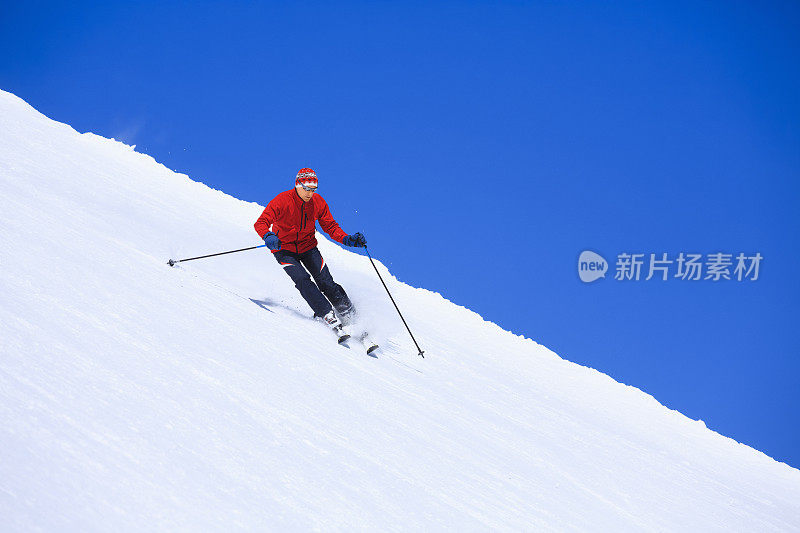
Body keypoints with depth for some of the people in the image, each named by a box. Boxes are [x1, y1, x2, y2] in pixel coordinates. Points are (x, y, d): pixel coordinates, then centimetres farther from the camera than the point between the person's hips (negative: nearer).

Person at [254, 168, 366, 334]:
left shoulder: (318, 202, -8)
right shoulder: (282, 201, -20)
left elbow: (330, 226, 0)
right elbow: (261, 223, -23)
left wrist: (347, 239, -18)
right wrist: (268, 236, -45)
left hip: (308, 247, 3)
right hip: (285, 250, -3)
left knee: (325, 281, -11)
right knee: (302, 280, -23)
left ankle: (348, 314, 0)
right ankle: (328, 315, -25)